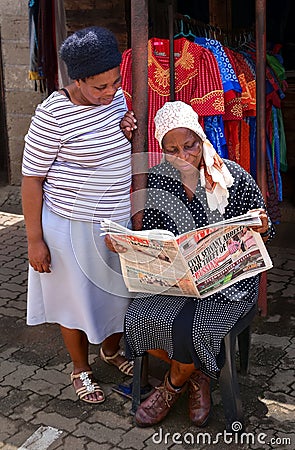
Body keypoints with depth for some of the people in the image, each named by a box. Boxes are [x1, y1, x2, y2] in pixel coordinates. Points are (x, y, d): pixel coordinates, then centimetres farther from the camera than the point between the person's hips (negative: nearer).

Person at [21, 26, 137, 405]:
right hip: (73, 226, -6)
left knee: (119, 290, 21)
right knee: (76, 298, 12)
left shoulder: (116, 97, -2)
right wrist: (35, 240, -14)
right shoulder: (53, 114, -21)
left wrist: (128, 134, -8)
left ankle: (111, 349, 49)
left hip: (118, 220, 6)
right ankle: (80, 369, 36)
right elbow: (31, 179, -15)